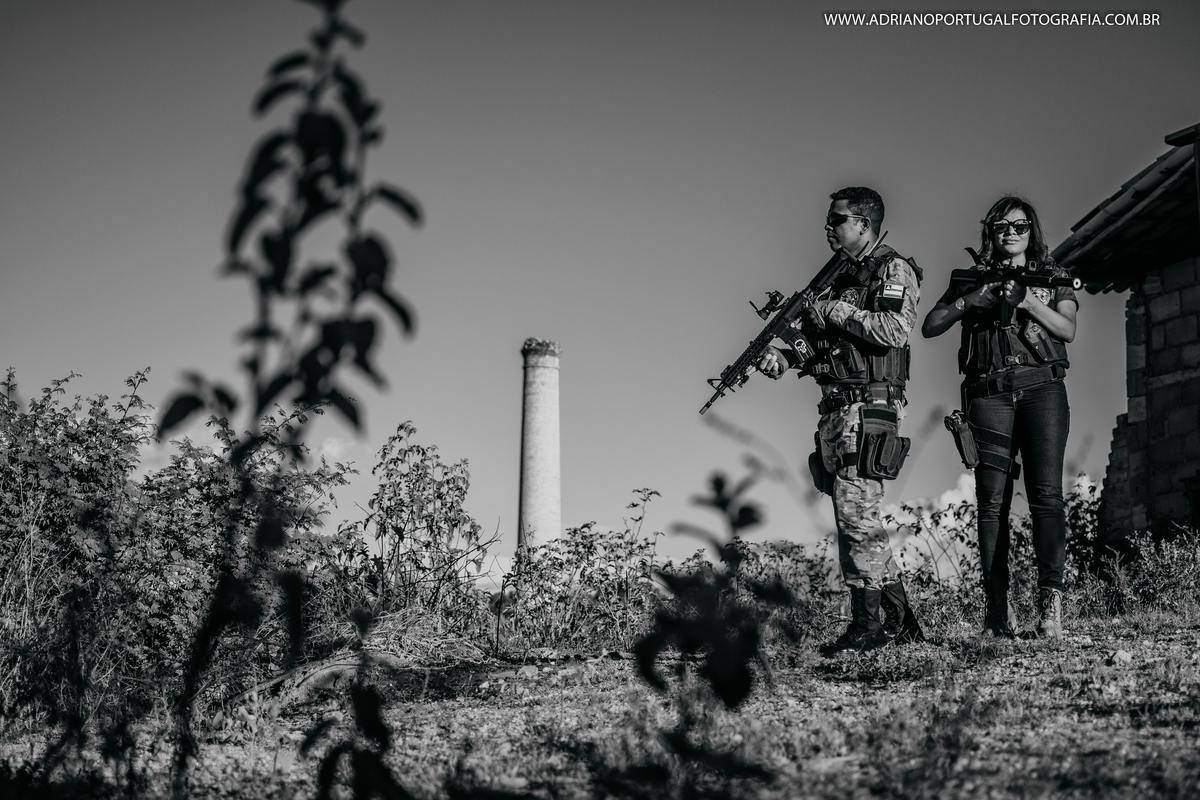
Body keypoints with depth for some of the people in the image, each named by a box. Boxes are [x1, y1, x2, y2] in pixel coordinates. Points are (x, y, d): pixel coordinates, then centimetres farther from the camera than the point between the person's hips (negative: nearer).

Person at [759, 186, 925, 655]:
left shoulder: (893, 270, -5)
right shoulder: (842, 275, 22)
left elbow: (894, 330, -21)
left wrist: (834, 311, -14)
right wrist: (785, 357, 6)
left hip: (869, 406, -9)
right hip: (836, 407, 9)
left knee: (856, 511, -12)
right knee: (860, 518, 9)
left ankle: (867, 625, -8)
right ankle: (900, 622, 15)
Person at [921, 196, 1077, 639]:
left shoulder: (1054, 278, 17)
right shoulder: (972, 279, 18)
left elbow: (1067, 329, 1)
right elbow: (929, 327, 9)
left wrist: (1028, 301, -15)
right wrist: (969, 299, -6)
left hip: (1042, 390, -1)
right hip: (989, 395, 1)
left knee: (1046, 492, -15)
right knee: (991, 500, -6)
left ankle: (1050, 599, -20)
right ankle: (997, 610, -6)